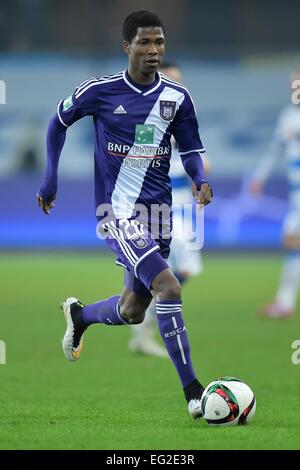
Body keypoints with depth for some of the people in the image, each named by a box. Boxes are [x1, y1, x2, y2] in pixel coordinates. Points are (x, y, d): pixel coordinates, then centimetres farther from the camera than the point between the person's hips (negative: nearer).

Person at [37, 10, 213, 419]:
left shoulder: (177, 98, 2)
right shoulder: (100, 92, -7)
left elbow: (191, 149, 12)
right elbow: (59, 122, 10)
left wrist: (200, 179, -10)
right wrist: (51, 179, 10)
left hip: (158, 213, 5)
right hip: (118, 213, -5)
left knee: (133, 312, 14)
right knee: (168, 287, -23)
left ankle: (79, 315, 49)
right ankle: (192, 391, -19)